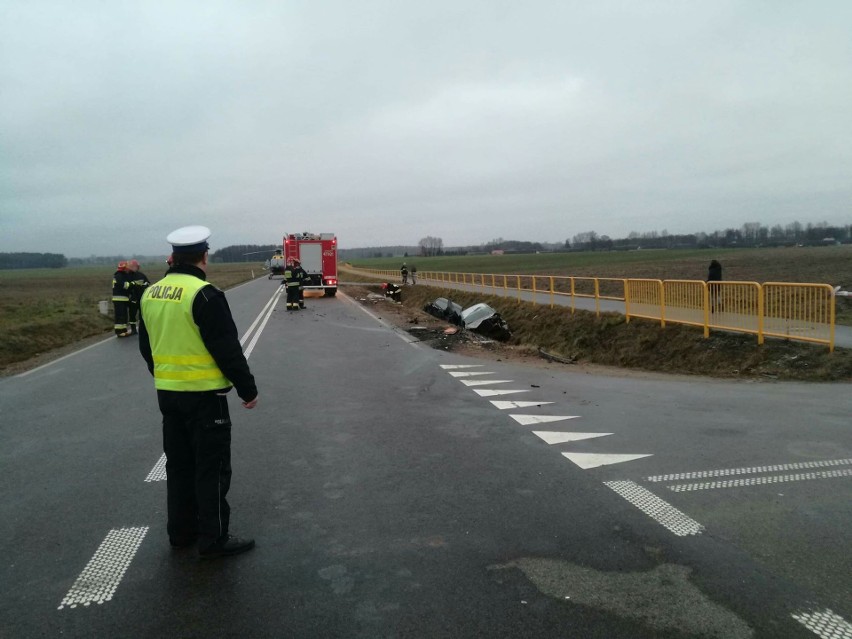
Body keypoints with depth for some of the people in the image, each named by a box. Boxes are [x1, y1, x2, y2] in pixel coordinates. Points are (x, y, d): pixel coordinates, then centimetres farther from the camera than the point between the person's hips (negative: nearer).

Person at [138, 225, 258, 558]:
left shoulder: (150, 294, 7)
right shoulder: (204, 295, -18)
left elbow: (146, 347, 16)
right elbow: (228, 349, -18)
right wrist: (248, 388, -9)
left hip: (167, 393, 8)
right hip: (204, 394, -8)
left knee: (179, 463, 18)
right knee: (212, 467, 2)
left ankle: (181, 531, 29)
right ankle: (214, 539, 10)